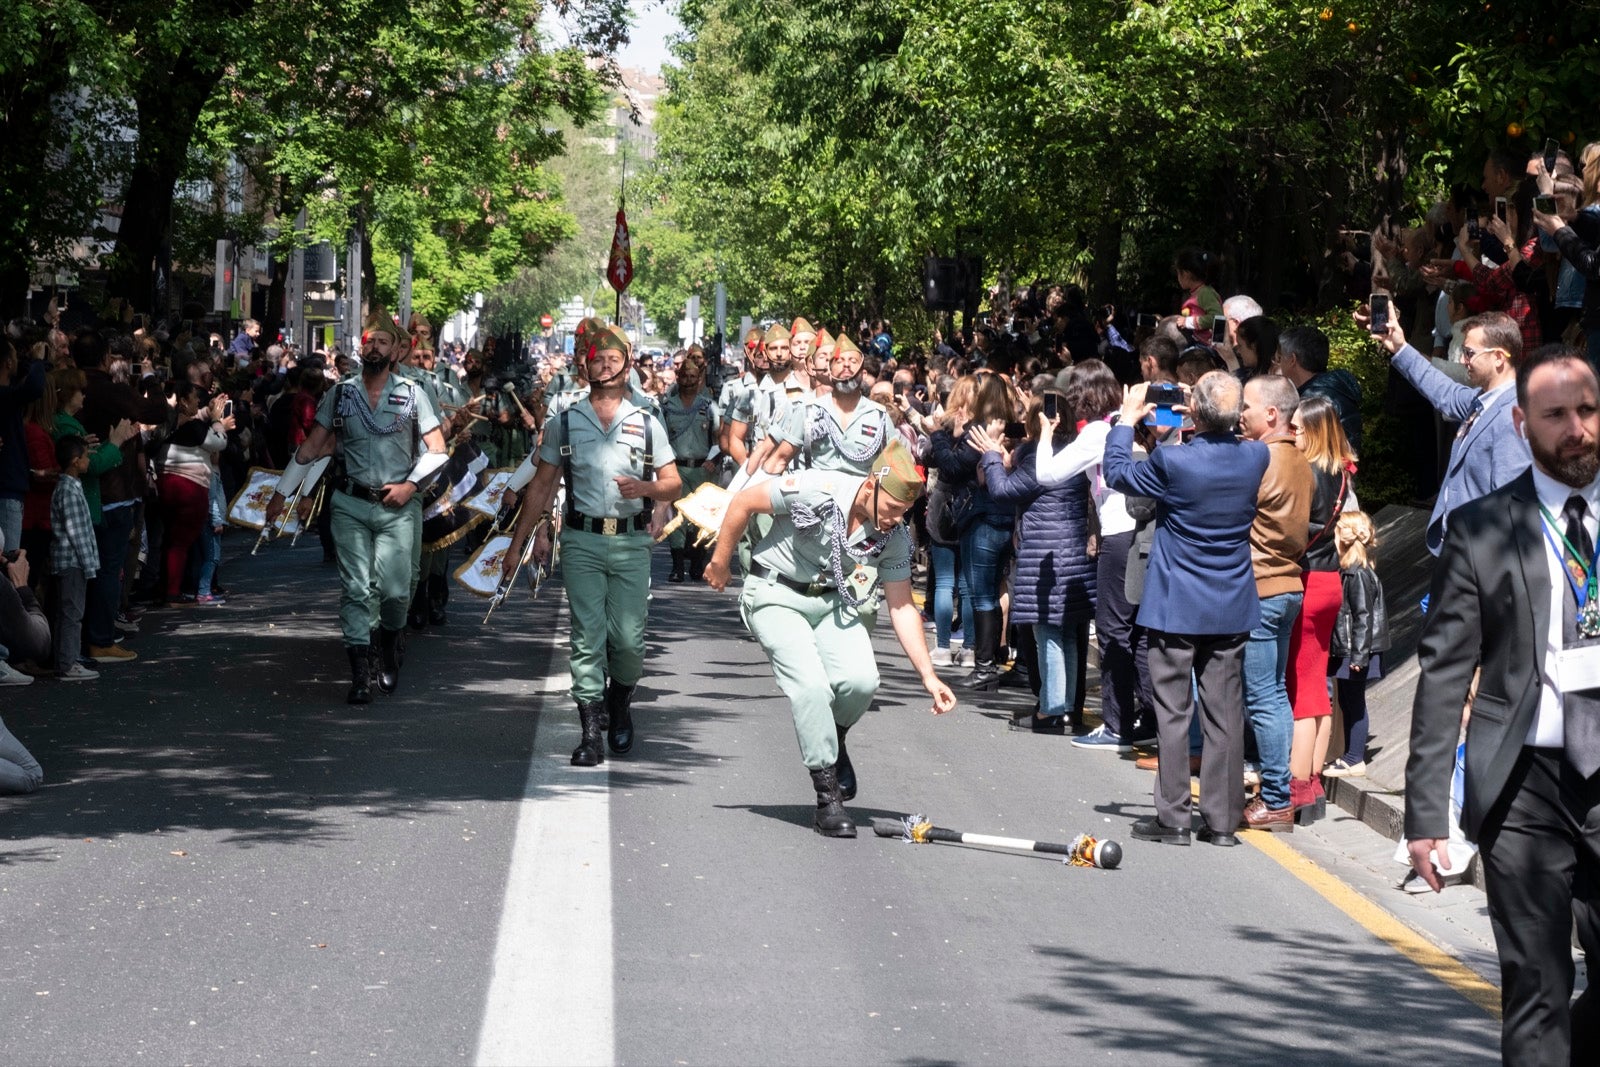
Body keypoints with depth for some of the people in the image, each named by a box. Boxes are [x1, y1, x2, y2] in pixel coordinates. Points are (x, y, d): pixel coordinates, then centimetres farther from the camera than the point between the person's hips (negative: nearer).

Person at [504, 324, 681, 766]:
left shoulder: (647, 424, 10)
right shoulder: (564, 423, 10)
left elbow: (673, 484, 10)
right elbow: (541, 486, 12)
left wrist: (644, 488, -12)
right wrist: (518, 541, 8)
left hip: (632, 543, 0)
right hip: (581, 540, 0)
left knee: (628, 639, -3)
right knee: (587, 638, -7)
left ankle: (620, 703, 25)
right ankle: (592, 733, -5)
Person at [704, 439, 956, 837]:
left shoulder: (895, 538, -11)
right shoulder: (816, 490, -25)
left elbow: (902, 607, -4)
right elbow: (743, 502, -12)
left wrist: (928, 676, -11)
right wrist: (720, 562, -1)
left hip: (833, 602, 4)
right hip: (776, 595, -4)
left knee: (861, 680, -21)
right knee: (811, 684, -24)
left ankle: (832, 741, 13)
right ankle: (828, 798, -13)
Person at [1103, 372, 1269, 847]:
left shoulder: (1172, 461, -19)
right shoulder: (1255, 457, -6)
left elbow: (1117, 473, 1)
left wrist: (1127, 419, 12)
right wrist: (1207, 421, 18)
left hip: (1175, 609, -4)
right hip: (1232, 610, 4)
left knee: (1173, 713, 4)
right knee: (1225, 714, 8)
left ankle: (1172, 817, 6)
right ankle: (1223, 820, 11)